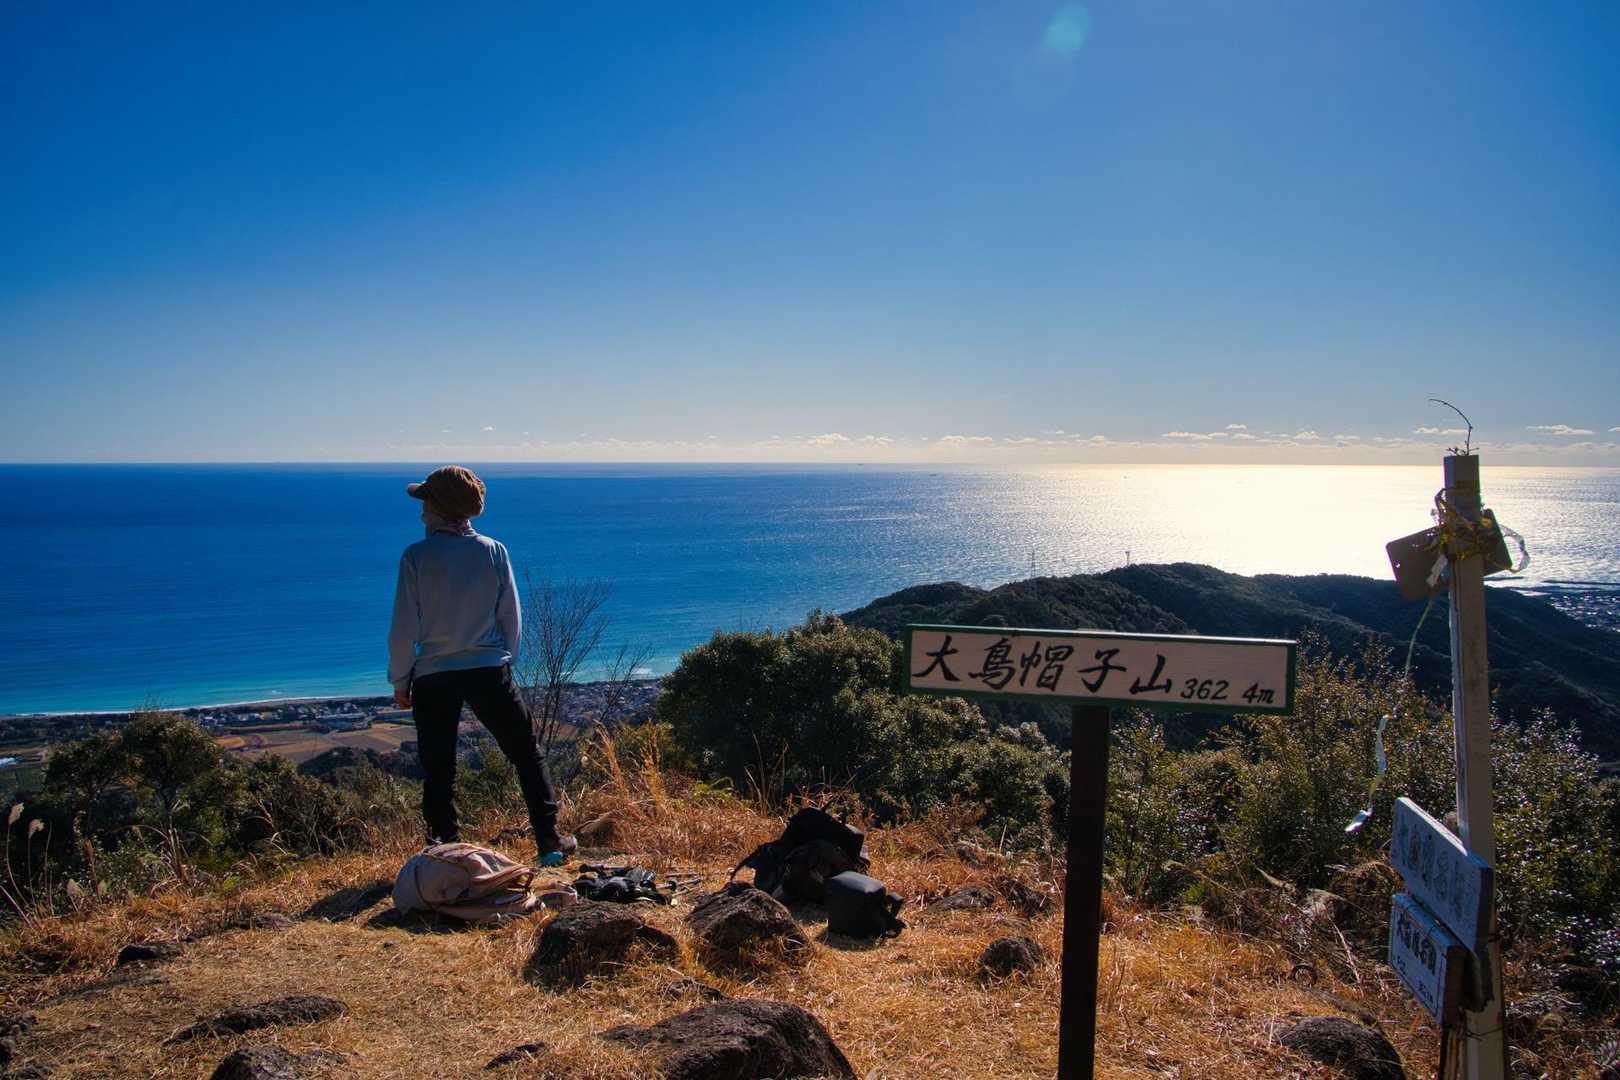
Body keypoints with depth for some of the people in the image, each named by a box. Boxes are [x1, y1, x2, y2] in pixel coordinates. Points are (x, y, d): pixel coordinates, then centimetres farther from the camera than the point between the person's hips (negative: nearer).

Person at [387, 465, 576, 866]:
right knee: (527, 756, 12)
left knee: (438, 771, 13)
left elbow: (404, 628, -7)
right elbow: (512, 618, 2)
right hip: (488, 671, 1)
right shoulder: (493, 551, -3)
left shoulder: (416, 557, -9)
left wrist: (400, 681, 5)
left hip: (433, 678, -1)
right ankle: (550, 844, 13)